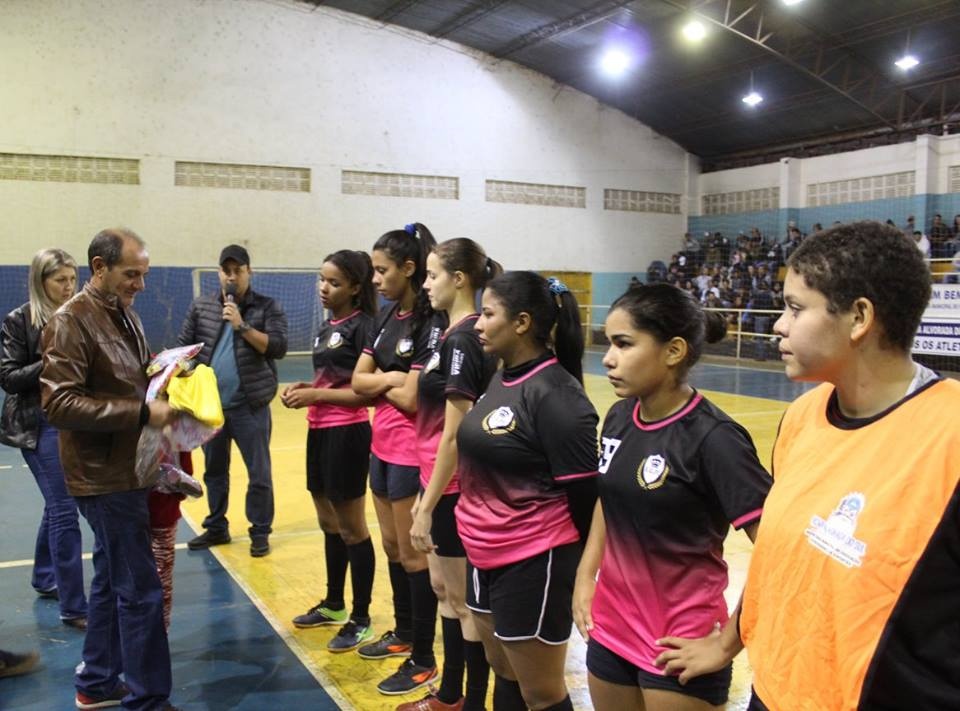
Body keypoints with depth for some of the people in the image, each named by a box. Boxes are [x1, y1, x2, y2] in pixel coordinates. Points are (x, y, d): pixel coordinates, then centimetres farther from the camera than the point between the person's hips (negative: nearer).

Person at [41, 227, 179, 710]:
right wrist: (142, 412, -27)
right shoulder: (71, 321, -16)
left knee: (111, 579, 18)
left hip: (126, 469, 9)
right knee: (139, 589, -4)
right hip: (105, 476, -9)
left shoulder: (125, 313, 10)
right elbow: (58, 404, -24)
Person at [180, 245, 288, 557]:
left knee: (259, 473, 3)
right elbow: (182, 347, 6)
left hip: (250, 406, -3)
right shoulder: (200, 306, 6)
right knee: (214, 470, 16)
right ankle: (216, 527, 30)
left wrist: (242, 325, -21)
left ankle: (260, 532, 17)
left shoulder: (267, 307, -4)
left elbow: (278, 348, -14)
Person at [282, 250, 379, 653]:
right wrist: (305, 390, 4)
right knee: (328, 523, 19)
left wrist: (316, 395, -19)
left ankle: (361, 620, 14)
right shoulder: (327, 328, 12)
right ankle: (334, 605, 34)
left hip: (347, 434, -9)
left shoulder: (362, 326, -14)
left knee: (351, 528, 2)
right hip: (320, 432, 9)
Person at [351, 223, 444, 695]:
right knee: (392, 547, 19)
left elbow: (411, 399, -22)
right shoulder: (388, 318, 9)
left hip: (412, 452, -8)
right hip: (383, 446, 8)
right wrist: (390, 379, -12)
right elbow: (358, 382, 5)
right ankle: (403, 634, 37)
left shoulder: (431, 323, -18)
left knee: (413, 554, 2)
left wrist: (379, 384, -6)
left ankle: (423, 660, 16)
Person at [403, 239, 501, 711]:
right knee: (444, 588, 20)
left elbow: (454, 435, -21)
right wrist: (424, 493, 19)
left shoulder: (463, 339, -18)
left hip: (455, 490, -10)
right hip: (442, 485, 10)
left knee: (465, 599, 4)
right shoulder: (455, 334, 11)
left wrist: (427, 506, -18)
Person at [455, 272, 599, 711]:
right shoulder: (501, 378, 6)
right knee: (504, 672, 23)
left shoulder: (555, 395, -20)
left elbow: (584, 495, -17)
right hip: (485, 556, 9)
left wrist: (582, 569, -9)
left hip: (532, 563, -8)